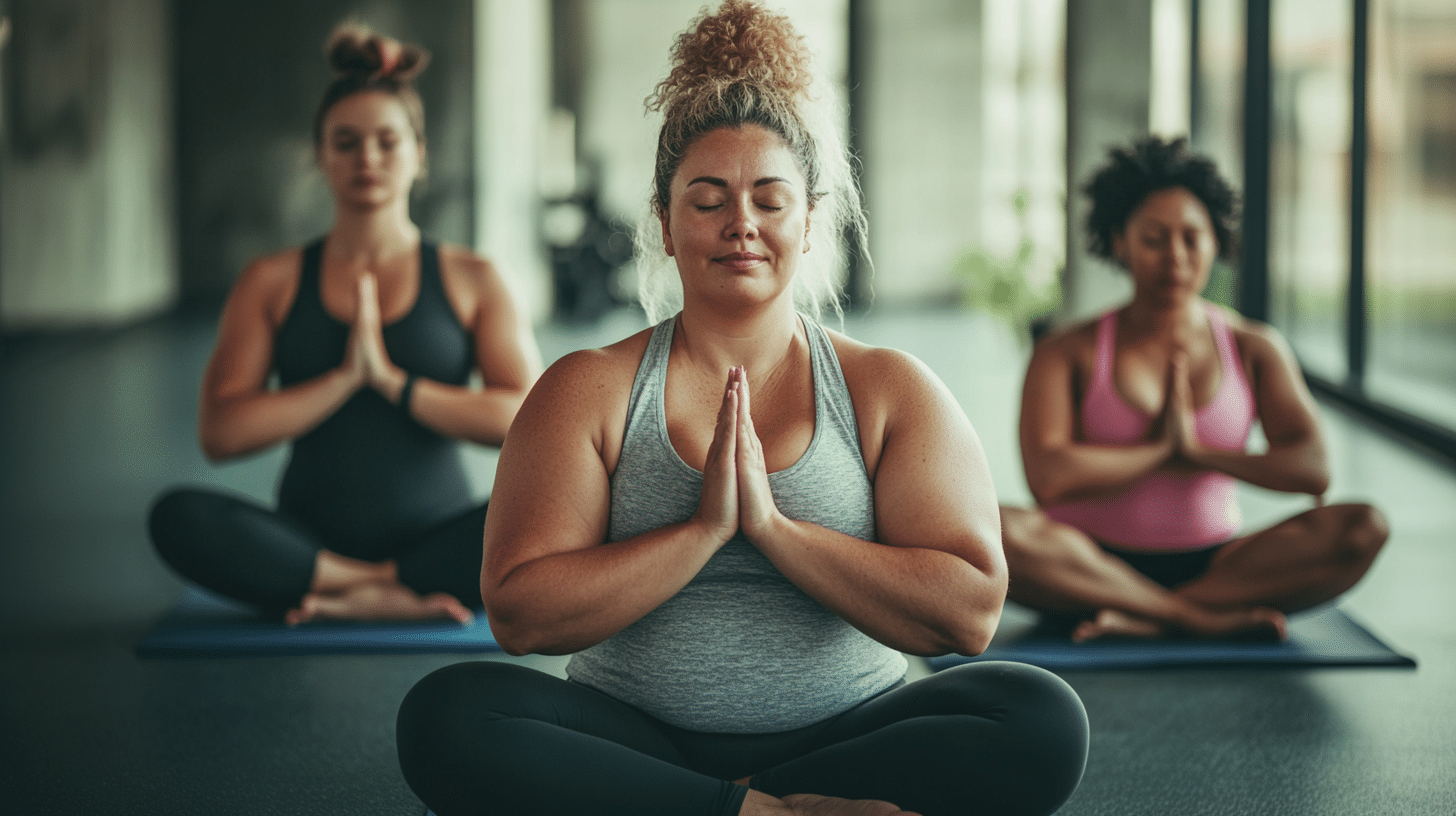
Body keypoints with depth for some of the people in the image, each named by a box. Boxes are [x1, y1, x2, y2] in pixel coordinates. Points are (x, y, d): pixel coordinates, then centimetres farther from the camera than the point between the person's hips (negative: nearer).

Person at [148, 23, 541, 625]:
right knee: (179, 518, -29)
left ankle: (343, 598, -20)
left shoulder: (471, 280, 6)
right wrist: (344, 378, -12)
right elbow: (220, 433, -3)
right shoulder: (273, 282, 8)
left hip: (434, 537, 0)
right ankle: (406, 596, -23)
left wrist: (393, 381, -14)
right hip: (311, 538, 1)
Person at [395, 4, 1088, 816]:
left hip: (849, 738, 1)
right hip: (636, 738, 0)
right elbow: (519, 615, -6)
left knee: (1043, 717, -27)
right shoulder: (590, 389, 6)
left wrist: (773, 525, -12)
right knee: (446, 712, -28)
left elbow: (969, 612, -6)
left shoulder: (890, 390, 7)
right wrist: (703, 530, -13)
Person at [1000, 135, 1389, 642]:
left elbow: (1313, 472, -6)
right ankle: (1209, 620, -28)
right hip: (1096, 567, -2)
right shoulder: (1068, 353, 0)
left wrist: (1198, 452, -12)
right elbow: (1048, 478, -17)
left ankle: (1145, 622, -27)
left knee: (1362, 529, -24)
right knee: (991, 533, -35)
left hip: (1214, 565, 2)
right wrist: (1162, 450, -7)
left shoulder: (1254, 349, 7)